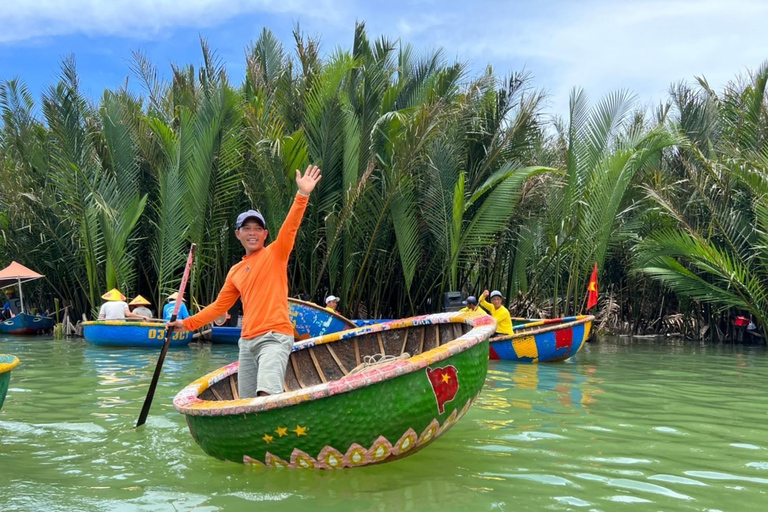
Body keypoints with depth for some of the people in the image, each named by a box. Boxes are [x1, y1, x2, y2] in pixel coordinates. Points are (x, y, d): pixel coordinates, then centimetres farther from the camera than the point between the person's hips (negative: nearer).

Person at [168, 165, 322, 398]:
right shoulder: (235, 272, 19)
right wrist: (187, 323, 25)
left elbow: (289, 228, -14)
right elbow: (219, 305, 27)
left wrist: (302, 196, -30)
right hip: (247, 341, 6)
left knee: (268, 394, -27)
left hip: (274, 337, -6)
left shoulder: (276, 254, 3)